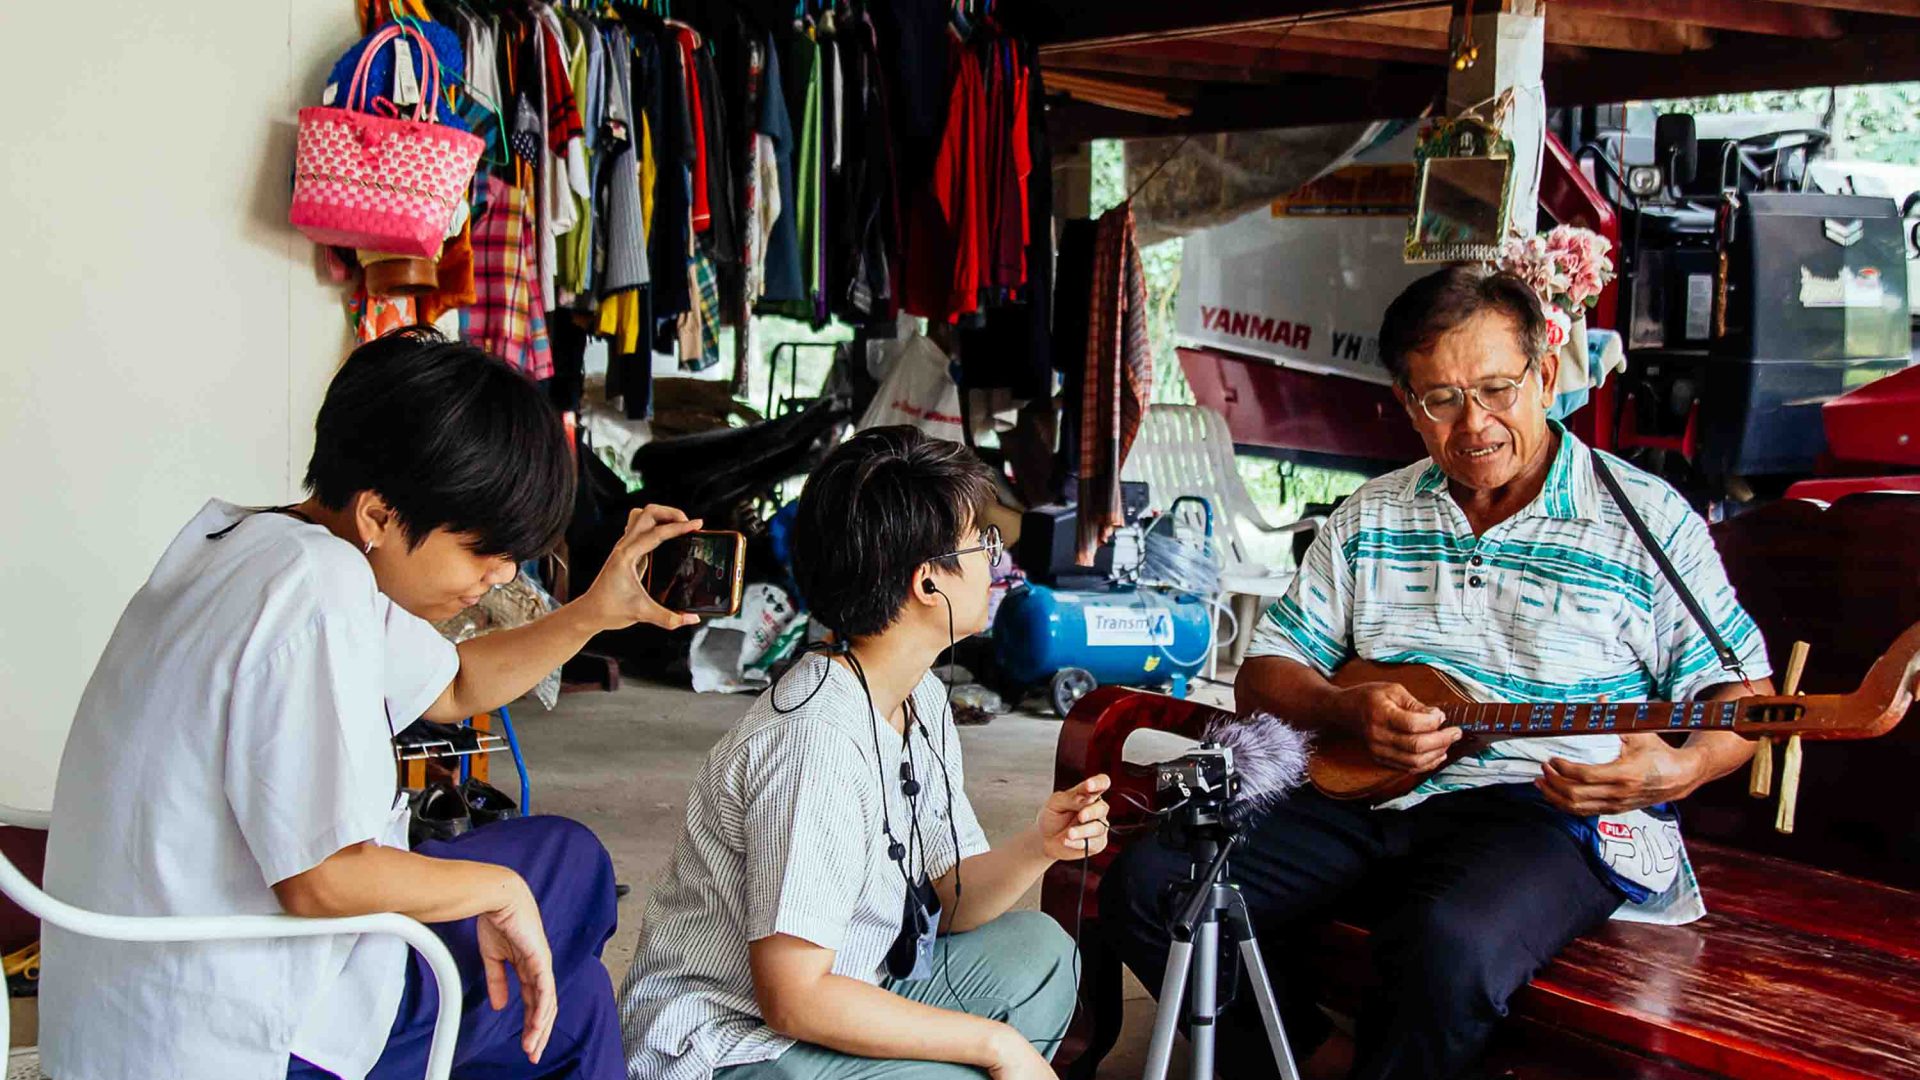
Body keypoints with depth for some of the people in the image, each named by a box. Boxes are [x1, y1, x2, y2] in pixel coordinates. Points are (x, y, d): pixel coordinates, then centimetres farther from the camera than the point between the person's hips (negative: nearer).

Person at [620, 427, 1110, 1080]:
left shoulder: (922, 700, 1)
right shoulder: (816, 740, -28)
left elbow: (947, 900, 5)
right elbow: (794, 999, -27)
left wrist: (1038, 848, -16)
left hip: (828, 995, 9)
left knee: (1037, 949, 9)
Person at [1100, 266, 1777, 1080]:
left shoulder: (1648, 519, 3)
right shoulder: (1370, 518, 13)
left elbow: (1741, 694, 4)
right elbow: (1265, 672, 13)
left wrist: (1680, 770, -19)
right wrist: (1350, 712, -10)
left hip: (1547, 808, -4)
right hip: (1364, 794, 5)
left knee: (1451, 949, -38)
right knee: (1145, 886, -14)